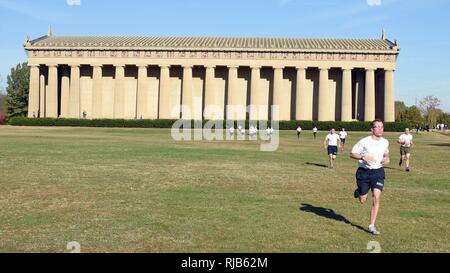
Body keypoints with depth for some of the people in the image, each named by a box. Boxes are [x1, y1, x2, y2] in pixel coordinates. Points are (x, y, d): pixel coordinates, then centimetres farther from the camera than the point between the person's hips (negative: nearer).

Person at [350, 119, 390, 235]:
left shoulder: (385, 142, 4)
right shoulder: (364, 141, -11)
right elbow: (352, 154, -6)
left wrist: (387, 158, 2)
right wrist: (363, 157, -23)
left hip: (378, 172, 3)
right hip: (364, 172, -3)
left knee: (376, 198, -12)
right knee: (362, 200, 5)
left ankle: (372, 225, -4)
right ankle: (358, 191, 44)